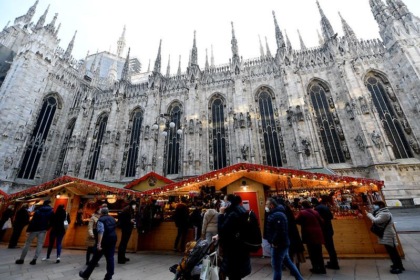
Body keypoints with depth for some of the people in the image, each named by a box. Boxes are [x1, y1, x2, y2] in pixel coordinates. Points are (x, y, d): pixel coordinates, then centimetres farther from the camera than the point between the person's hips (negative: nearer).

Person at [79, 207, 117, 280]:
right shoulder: (112, 219, 11)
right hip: (113, 240, 5)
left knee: (95, 258, 10)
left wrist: (99, 244, -24)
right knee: (110, 257, 9)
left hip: (104, 241, -5)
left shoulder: (101, 219, -9)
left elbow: (101, 232, -21)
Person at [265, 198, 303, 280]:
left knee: (276, 266, 3)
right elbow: (271, 230, 16)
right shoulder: (276, 214, 10)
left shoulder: (277, 215, -23)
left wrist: (274, 242, -20)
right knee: (288, 262, 22)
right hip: (282, 244, 10)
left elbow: (280, 231, -30)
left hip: (279, 245, -10)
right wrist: (272, 241, 10)